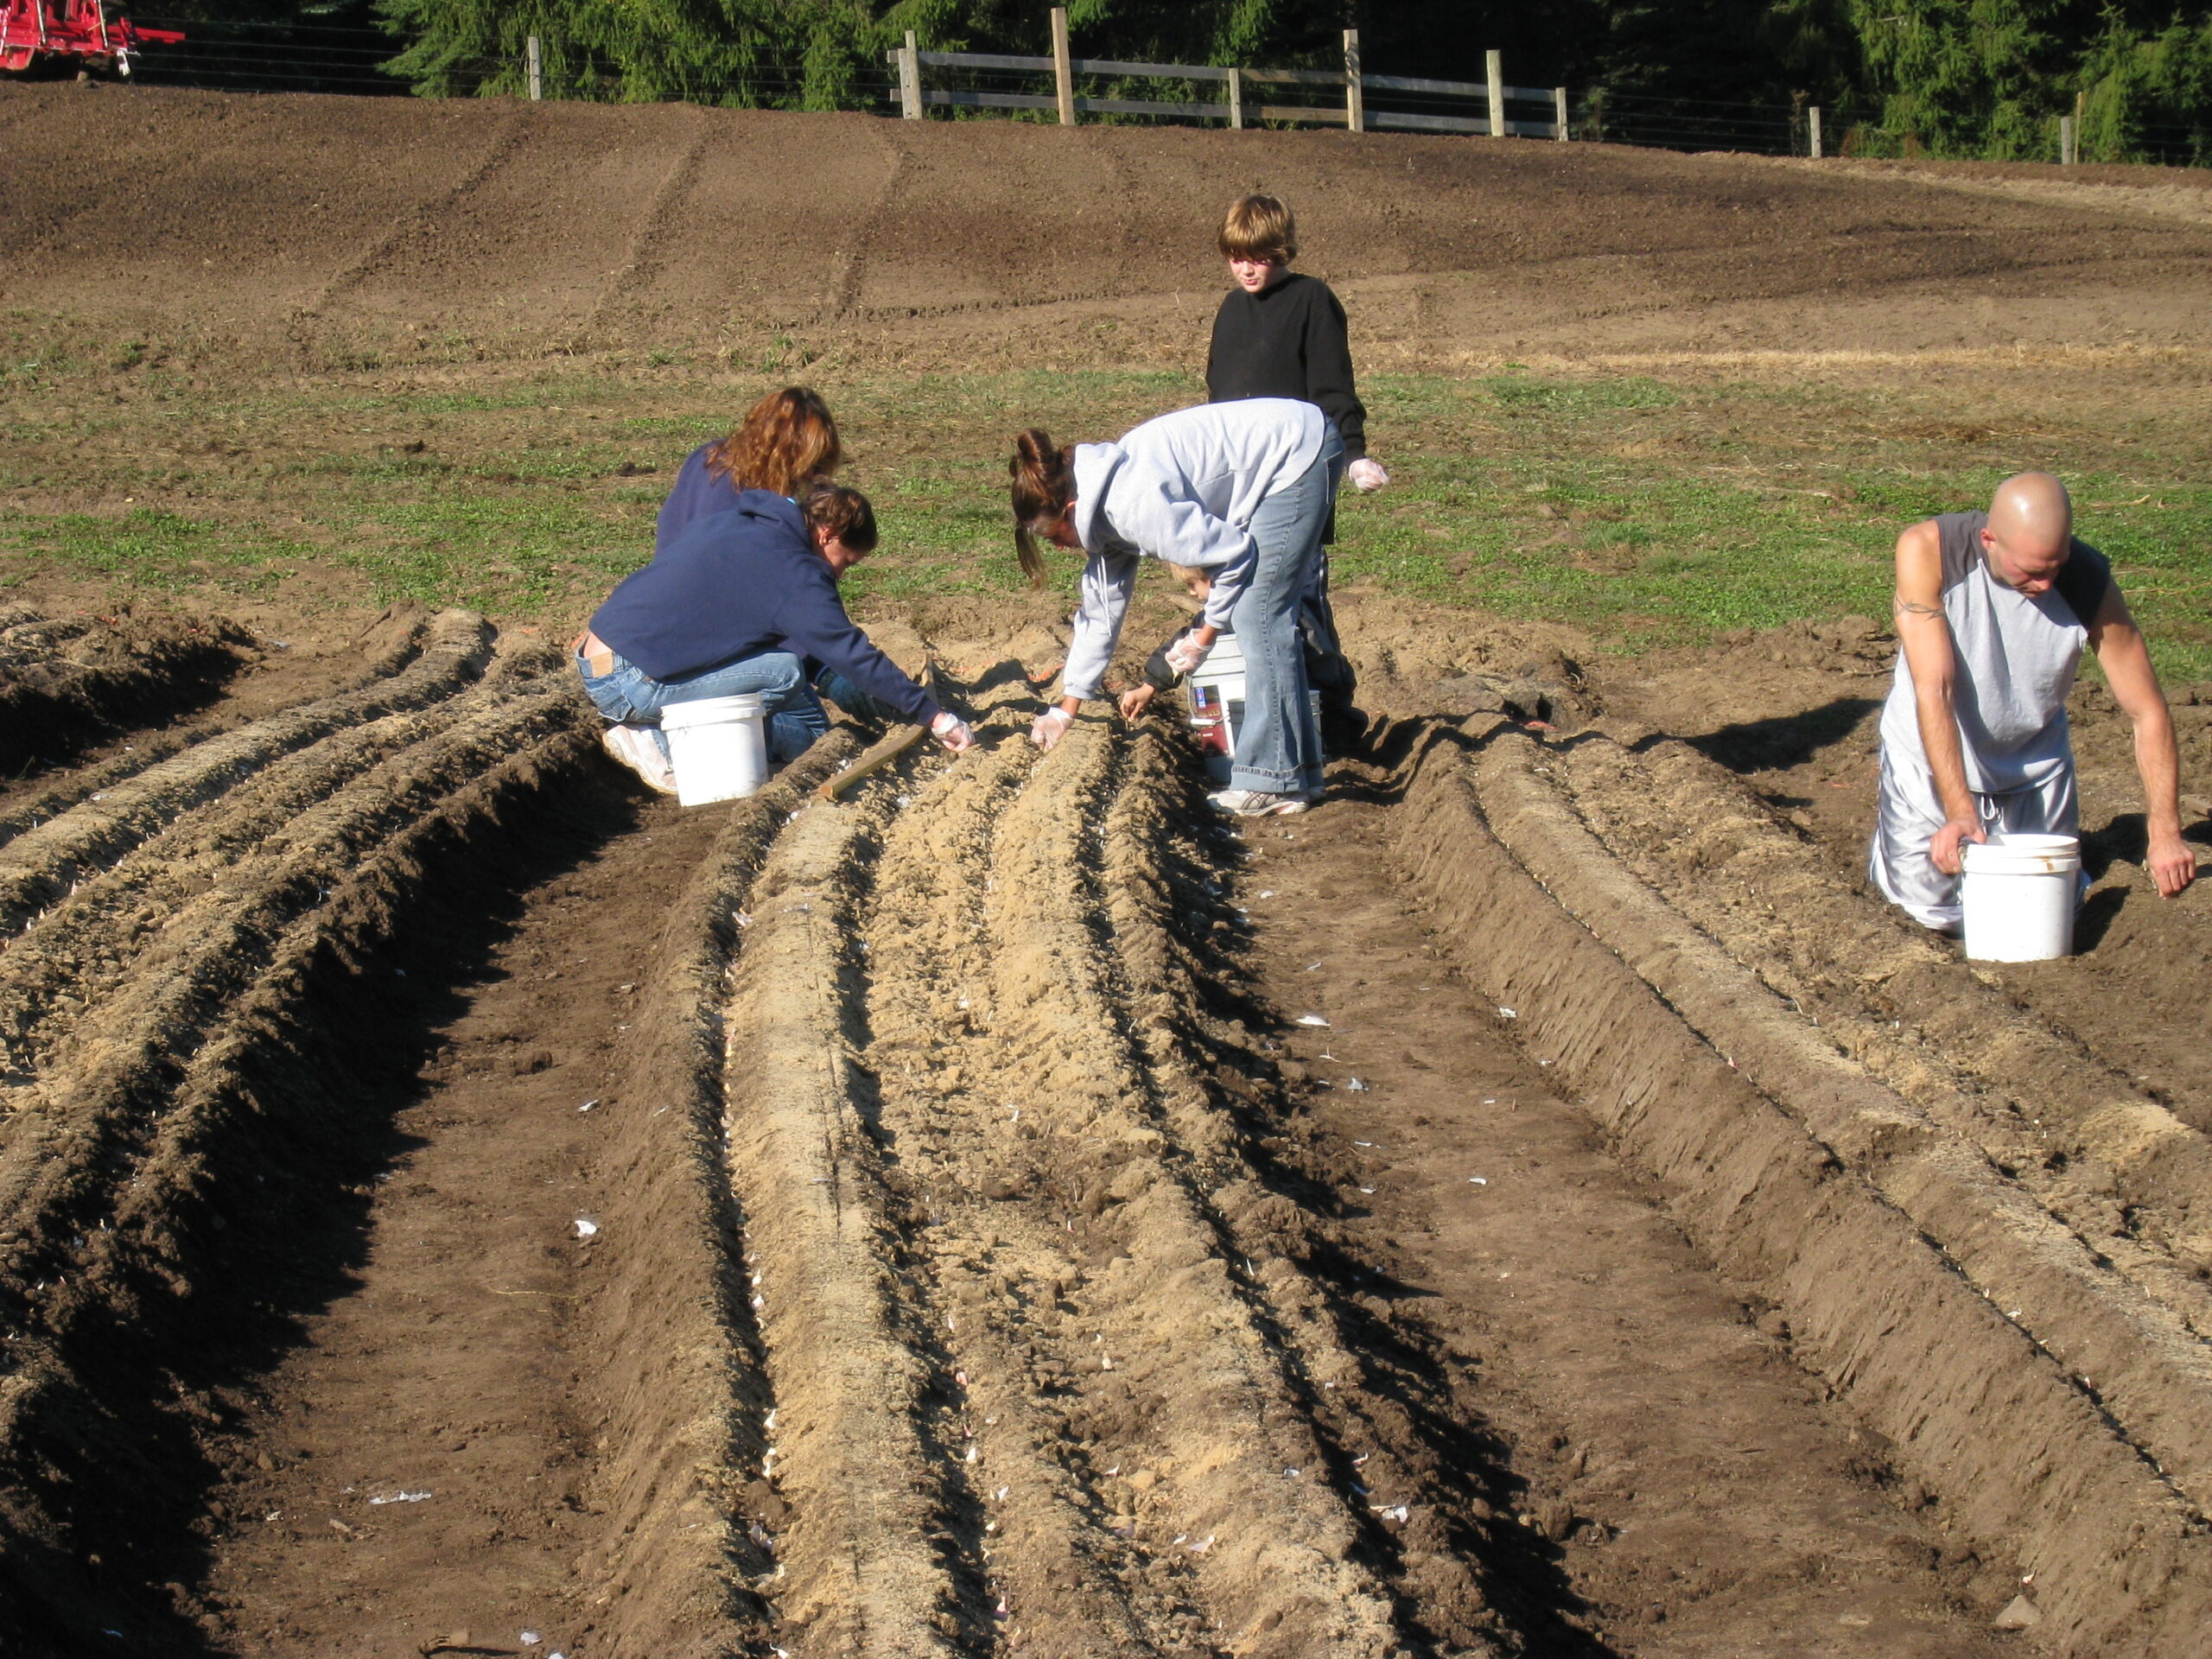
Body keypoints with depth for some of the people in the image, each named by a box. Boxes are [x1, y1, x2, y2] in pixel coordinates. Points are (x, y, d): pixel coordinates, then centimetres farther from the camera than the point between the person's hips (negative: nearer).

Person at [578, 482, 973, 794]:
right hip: (627, 686, -9)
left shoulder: (728, 523, 16)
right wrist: (934, 717, -4)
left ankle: (654, 732, 3)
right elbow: (853, 655, -10)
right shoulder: (792, 572, -11)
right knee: (787, 671, -16)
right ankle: (665, 746, -13)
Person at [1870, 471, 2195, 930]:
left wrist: (2165, 835, -26)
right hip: (1930, 753, -2)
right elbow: (1933, 690, -31)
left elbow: (2147, 712, -18)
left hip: (2033, 762, 2)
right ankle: (1894, 833, 26)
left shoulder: (2090, 582, -23)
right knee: (1935, 905, -8)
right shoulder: (1926, 553, -29)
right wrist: (1959, 812, -38)